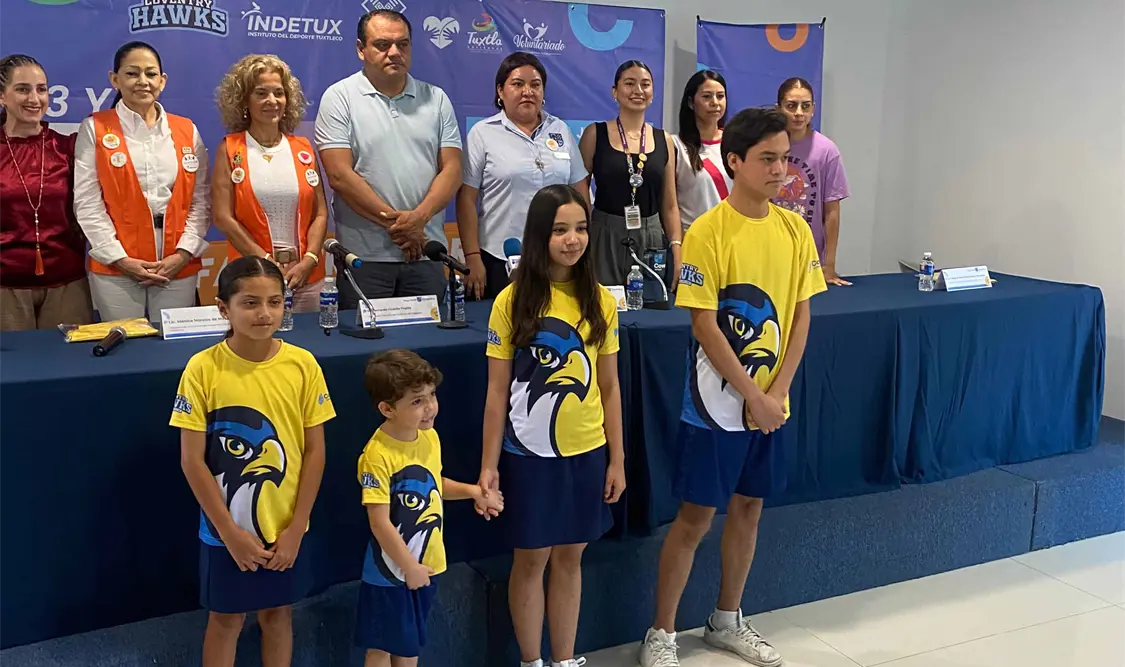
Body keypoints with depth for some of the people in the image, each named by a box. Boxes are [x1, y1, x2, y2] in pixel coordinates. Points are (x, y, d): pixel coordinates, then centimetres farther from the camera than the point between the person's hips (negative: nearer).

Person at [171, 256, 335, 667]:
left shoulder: (302, 365, -10)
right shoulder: (203, 369, -15)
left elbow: (314, 451, -4)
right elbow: (192, 461, -11)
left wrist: (295, 528, -7)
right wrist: (230, 532, -12)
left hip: (285, 529, 2)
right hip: (226, 531, -2)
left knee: (277, 614, 18)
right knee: (225, 619, 15)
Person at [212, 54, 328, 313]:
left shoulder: (303, 149, 9)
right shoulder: (230, 149, 2)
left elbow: (320, 213, 6)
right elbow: (223, 217, -5)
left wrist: (308, 261, -8)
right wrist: (268, 263, -12)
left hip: (307, 275, 3)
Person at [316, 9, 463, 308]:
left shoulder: (436, 99, 9)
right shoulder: (339, 98, -1)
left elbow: (452, 169, 3)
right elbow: (339, 175, -9)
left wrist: (419, 217, -13)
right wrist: (394, 221, -12)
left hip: (426, 253, 3)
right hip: (364, 257, -3)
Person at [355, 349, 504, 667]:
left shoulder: (430, 437, -2)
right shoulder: (378, 454, -26)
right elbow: (379, 523, -24)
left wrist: (472, 491, 2)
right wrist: (409, 567, -18)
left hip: (426, 563, 7)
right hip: (390, 570, -7)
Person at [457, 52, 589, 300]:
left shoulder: (561, 130, 10)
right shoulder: (483, 133, 0)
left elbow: (580, 192, 12)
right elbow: (467, 199, -3)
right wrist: (472, 258, -8)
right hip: (500, 260, -3)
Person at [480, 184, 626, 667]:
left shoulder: (600, 300, 0)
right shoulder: (512, 300, -8)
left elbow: (609, 386, 5)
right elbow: (497, 391, -6)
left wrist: (617, 459, 4)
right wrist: (489, 463, -7)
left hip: (587, 451, 3)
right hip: (529, 453, -3)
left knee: (570, 557, 14)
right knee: (531, 559, 10)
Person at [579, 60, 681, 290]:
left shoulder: (664, 141, 8)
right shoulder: (595, 134, 1)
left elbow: (669, 206, 10)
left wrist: (677, 254, 2)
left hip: (652, 239, 3)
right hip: (605, 239, -2)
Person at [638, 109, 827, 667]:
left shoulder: (795, 229, 2)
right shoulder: (707, 232, -14)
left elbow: (801, 316, 4)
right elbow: (704, 326, -15)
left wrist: (777, 391, -6)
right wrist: (752, 396, -15)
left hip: (773, 403, 6)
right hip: (718, 404, -5)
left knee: (749, 507, 16)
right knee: (695, 516, 2)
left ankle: (727, 621, 34)